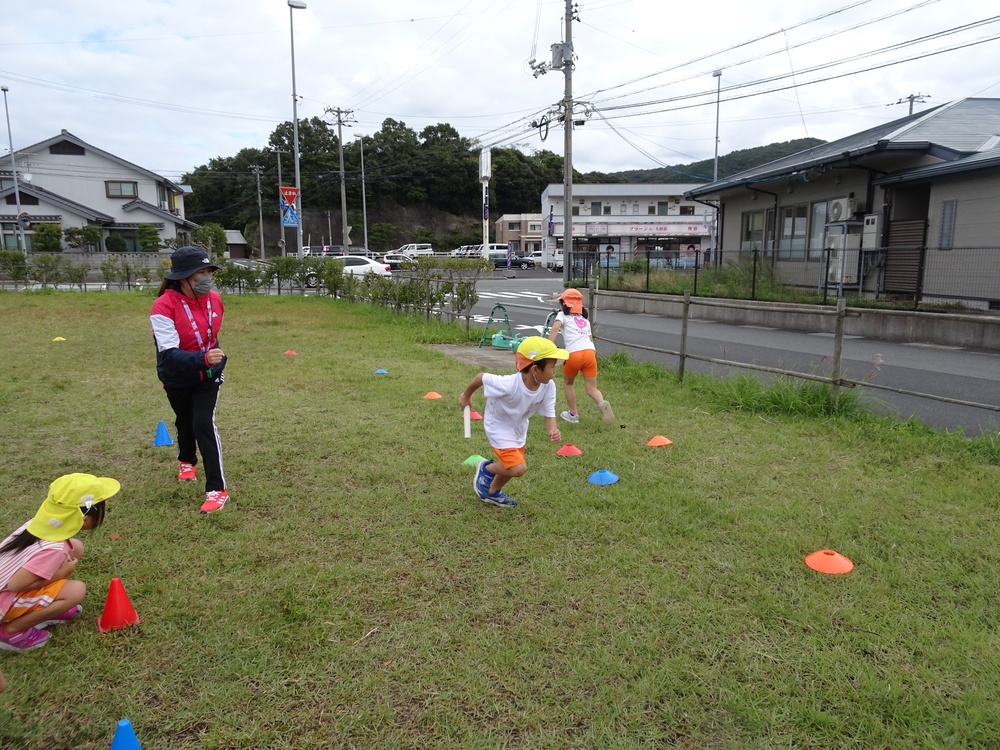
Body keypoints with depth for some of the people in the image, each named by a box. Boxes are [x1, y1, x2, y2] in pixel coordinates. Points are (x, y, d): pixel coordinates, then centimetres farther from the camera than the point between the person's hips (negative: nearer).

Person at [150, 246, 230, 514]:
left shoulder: (214, 299, -12)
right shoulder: (164, 307, -28)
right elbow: (169, 354, -36)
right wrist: (203, 358, -51)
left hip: (208, 374, 1)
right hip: (177, 378, -1)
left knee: (204, 423, -13)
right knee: (186, 422, 20)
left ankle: (217, 489, -8)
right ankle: (187, 462, 53)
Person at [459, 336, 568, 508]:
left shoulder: (548, 386, -24)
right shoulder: (509, 385, -39)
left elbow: (549, 415, -18)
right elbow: (482, 377, -24)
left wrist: (553, 430, -42)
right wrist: (466, 395, -5)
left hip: (519, 427, 7)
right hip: (499, 427, -7)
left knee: (512, 467, 22)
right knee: (518, 468, -17)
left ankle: (492, 493, 50)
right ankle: (486, 469, 13)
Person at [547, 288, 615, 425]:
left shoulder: (562, 315, 14)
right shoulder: (585, 320, 30)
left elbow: (555, 328, -7)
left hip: (573, 355, -4)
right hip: (590, 352, 4)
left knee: (568, 383, 23)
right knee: (591, 388, 8)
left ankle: (572, 414, 27)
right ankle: (602, 403, -23)